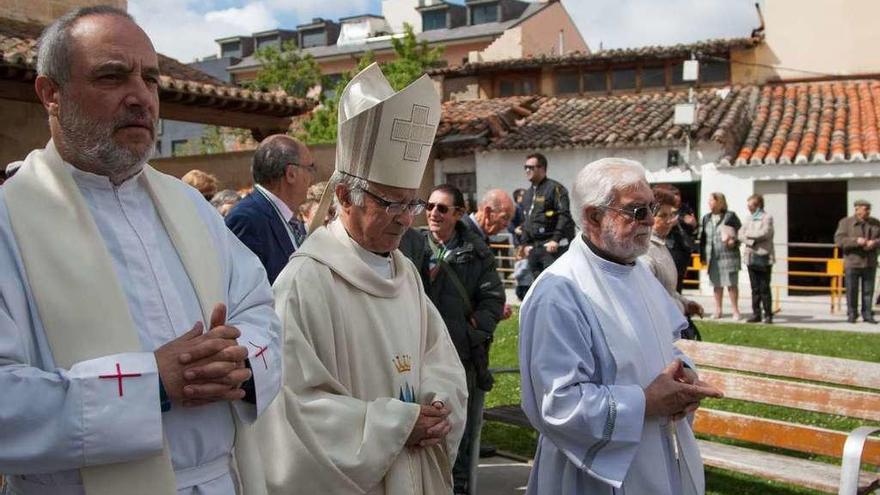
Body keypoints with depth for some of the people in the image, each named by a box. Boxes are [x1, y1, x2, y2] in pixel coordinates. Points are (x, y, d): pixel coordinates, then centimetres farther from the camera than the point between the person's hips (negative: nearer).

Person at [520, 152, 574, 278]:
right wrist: (526, 243, 16)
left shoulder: (554, 188, -8)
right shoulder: (528, 193, 19)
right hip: (534, 247, 9)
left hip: (552, 245, -8)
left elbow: (564, 215, -16)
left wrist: (556, 239, -21)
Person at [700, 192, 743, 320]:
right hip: (713, 256, 4)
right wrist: (703, 256, 8)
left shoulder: (730, 216, -1)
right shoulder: (706, 218, 12)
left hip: (729, 255, -4)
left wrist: (734, 241, -17)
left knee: (732, 284, -2)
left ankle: (735, 311, 6)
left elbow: (740, 232, 2)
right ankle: (718, 310, 16)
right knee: (716, 284, 8)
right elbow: (702, 238, 12)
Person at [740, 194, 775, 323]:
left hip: (763, 257, -5)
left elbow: (765, 233, -17)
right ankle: (756, 314, 12)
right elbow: (740, 235, 6)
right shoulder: (749, 218, 15)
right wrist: (752, 242, -12)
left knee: (764, 288, -3)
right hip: (750, 257, 5)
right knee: (755, 288, 8)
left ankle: (768, 315, 3)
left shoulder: (767, 217, -3)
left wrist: (748, 234, -4)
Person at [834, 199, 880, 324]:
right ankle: (851, 315, 11)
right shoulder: (845, 222, -1)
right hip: (852, 263, -3)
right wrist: (856, 241, -22)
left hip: (870, 263, 3)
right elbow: (839, 240, -10)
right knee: (852, 291, 0)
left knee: (868, 291, 4)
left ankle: (867, 314, 12)